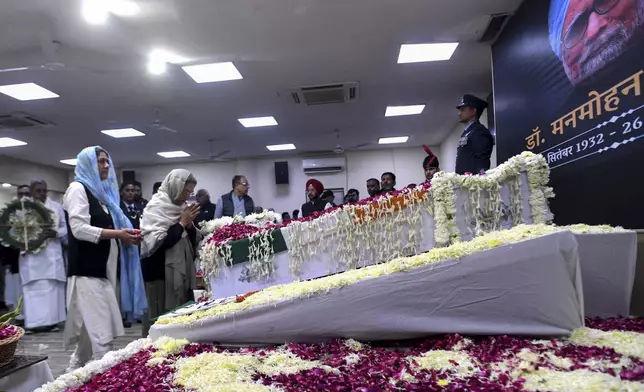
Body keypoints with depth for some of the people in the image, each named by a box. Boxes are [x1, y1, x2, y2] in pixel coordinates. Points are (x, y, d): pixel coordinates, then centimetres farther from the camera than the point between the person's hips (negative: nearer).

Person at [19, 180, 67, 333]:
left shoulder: (56, 207, 8)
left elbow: (65, 228, 7)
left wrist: (56, 233, -14)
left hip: (51, 254, 1)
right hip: (31, 255, 0)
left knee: (52, 287, 1)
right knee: (33, 288, -2)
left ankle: (52, 320, 7)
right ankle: (33, 322, 3)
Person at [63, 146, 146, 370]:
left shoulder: (103, 192, 19)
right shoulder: (78, 189, -6)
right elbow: (79, 229, -16)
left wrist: (125, 235, 6)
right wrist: (116, 233, -19)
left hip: (103, 270, 9)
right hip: (87, 272, -9)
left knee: (91, 333, 16)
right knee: (100, 335, -10)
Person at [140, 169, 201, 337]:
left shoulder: (181, 206, 11)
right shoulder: (155, 207, -10)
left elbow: (194, 240, 13)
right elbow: (157, 242, -21)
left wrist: (189, 225, -6)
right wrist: (182, 223, -16)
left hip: (182, 270, 7)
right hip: (160, 273, -7)